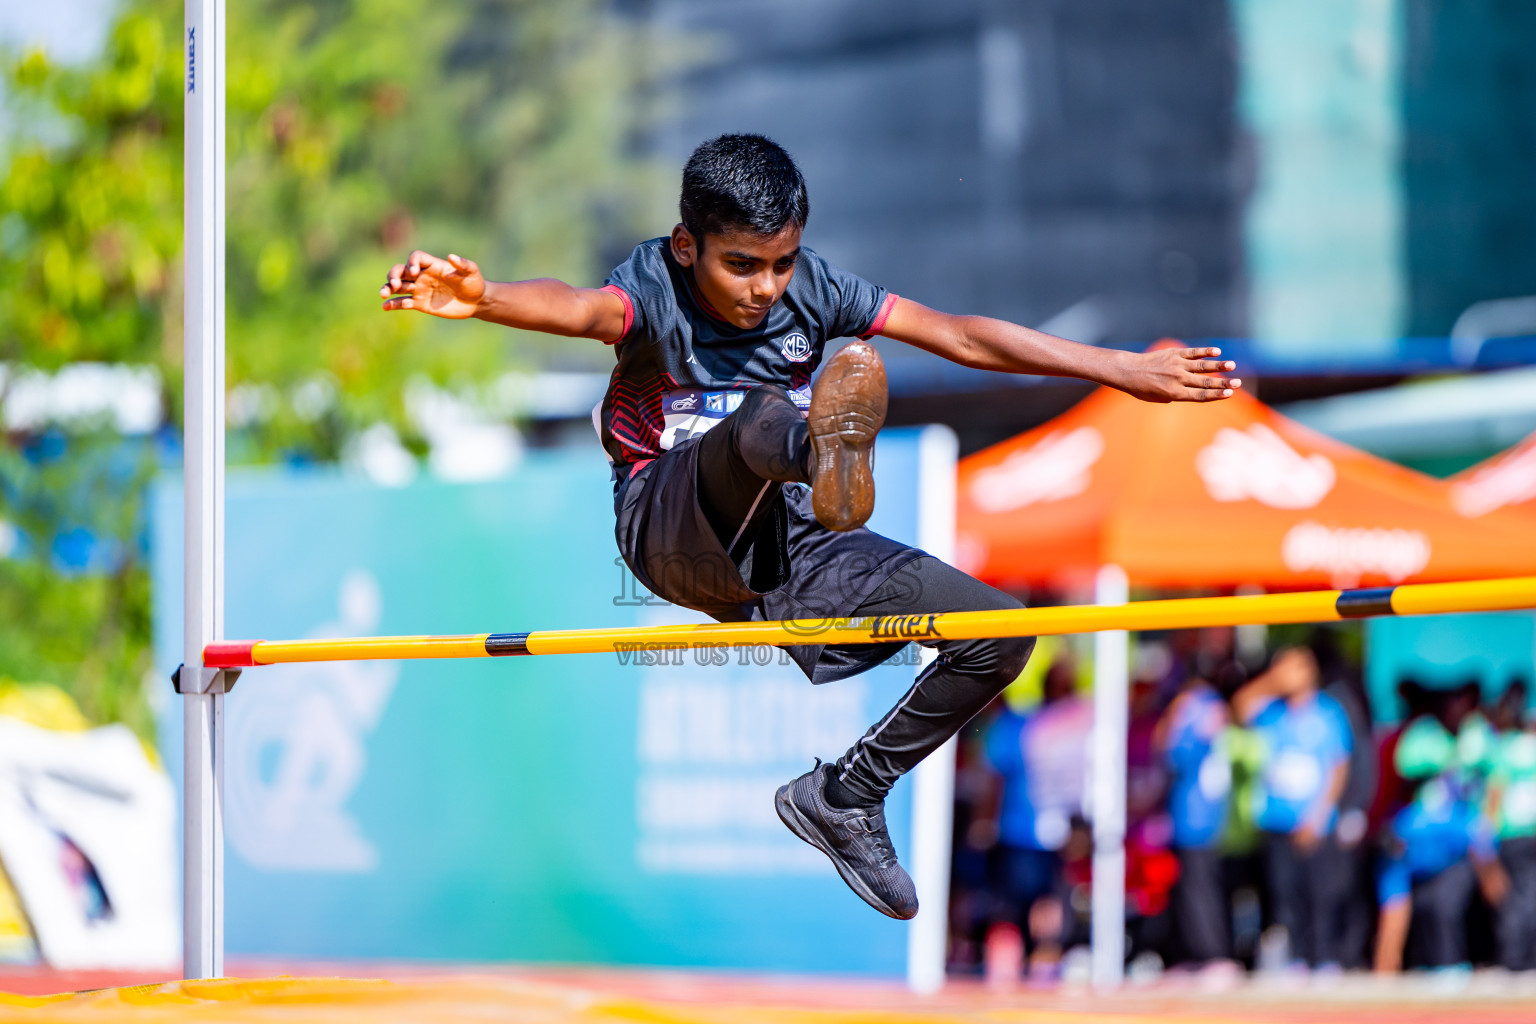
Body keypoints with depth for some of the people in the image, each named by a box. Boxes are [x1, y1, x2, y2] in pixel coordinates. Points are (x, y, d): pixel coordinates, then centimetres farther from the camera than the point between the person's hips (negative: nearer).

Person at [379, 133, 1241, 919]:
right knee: (760, 418, -37)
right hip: (670, 532, -5)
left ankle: (844, 796, 9)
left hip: (783, 548, 5)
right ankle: (826, 455, -75)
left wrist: (1127, 371, -5)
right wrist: (481, 298, -64)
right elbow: (579, 308, -39)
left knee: (1001, 637, -5)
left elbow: (961, 336, -2)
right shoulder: (655, 289, -15)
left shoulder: (812, 289, -2)